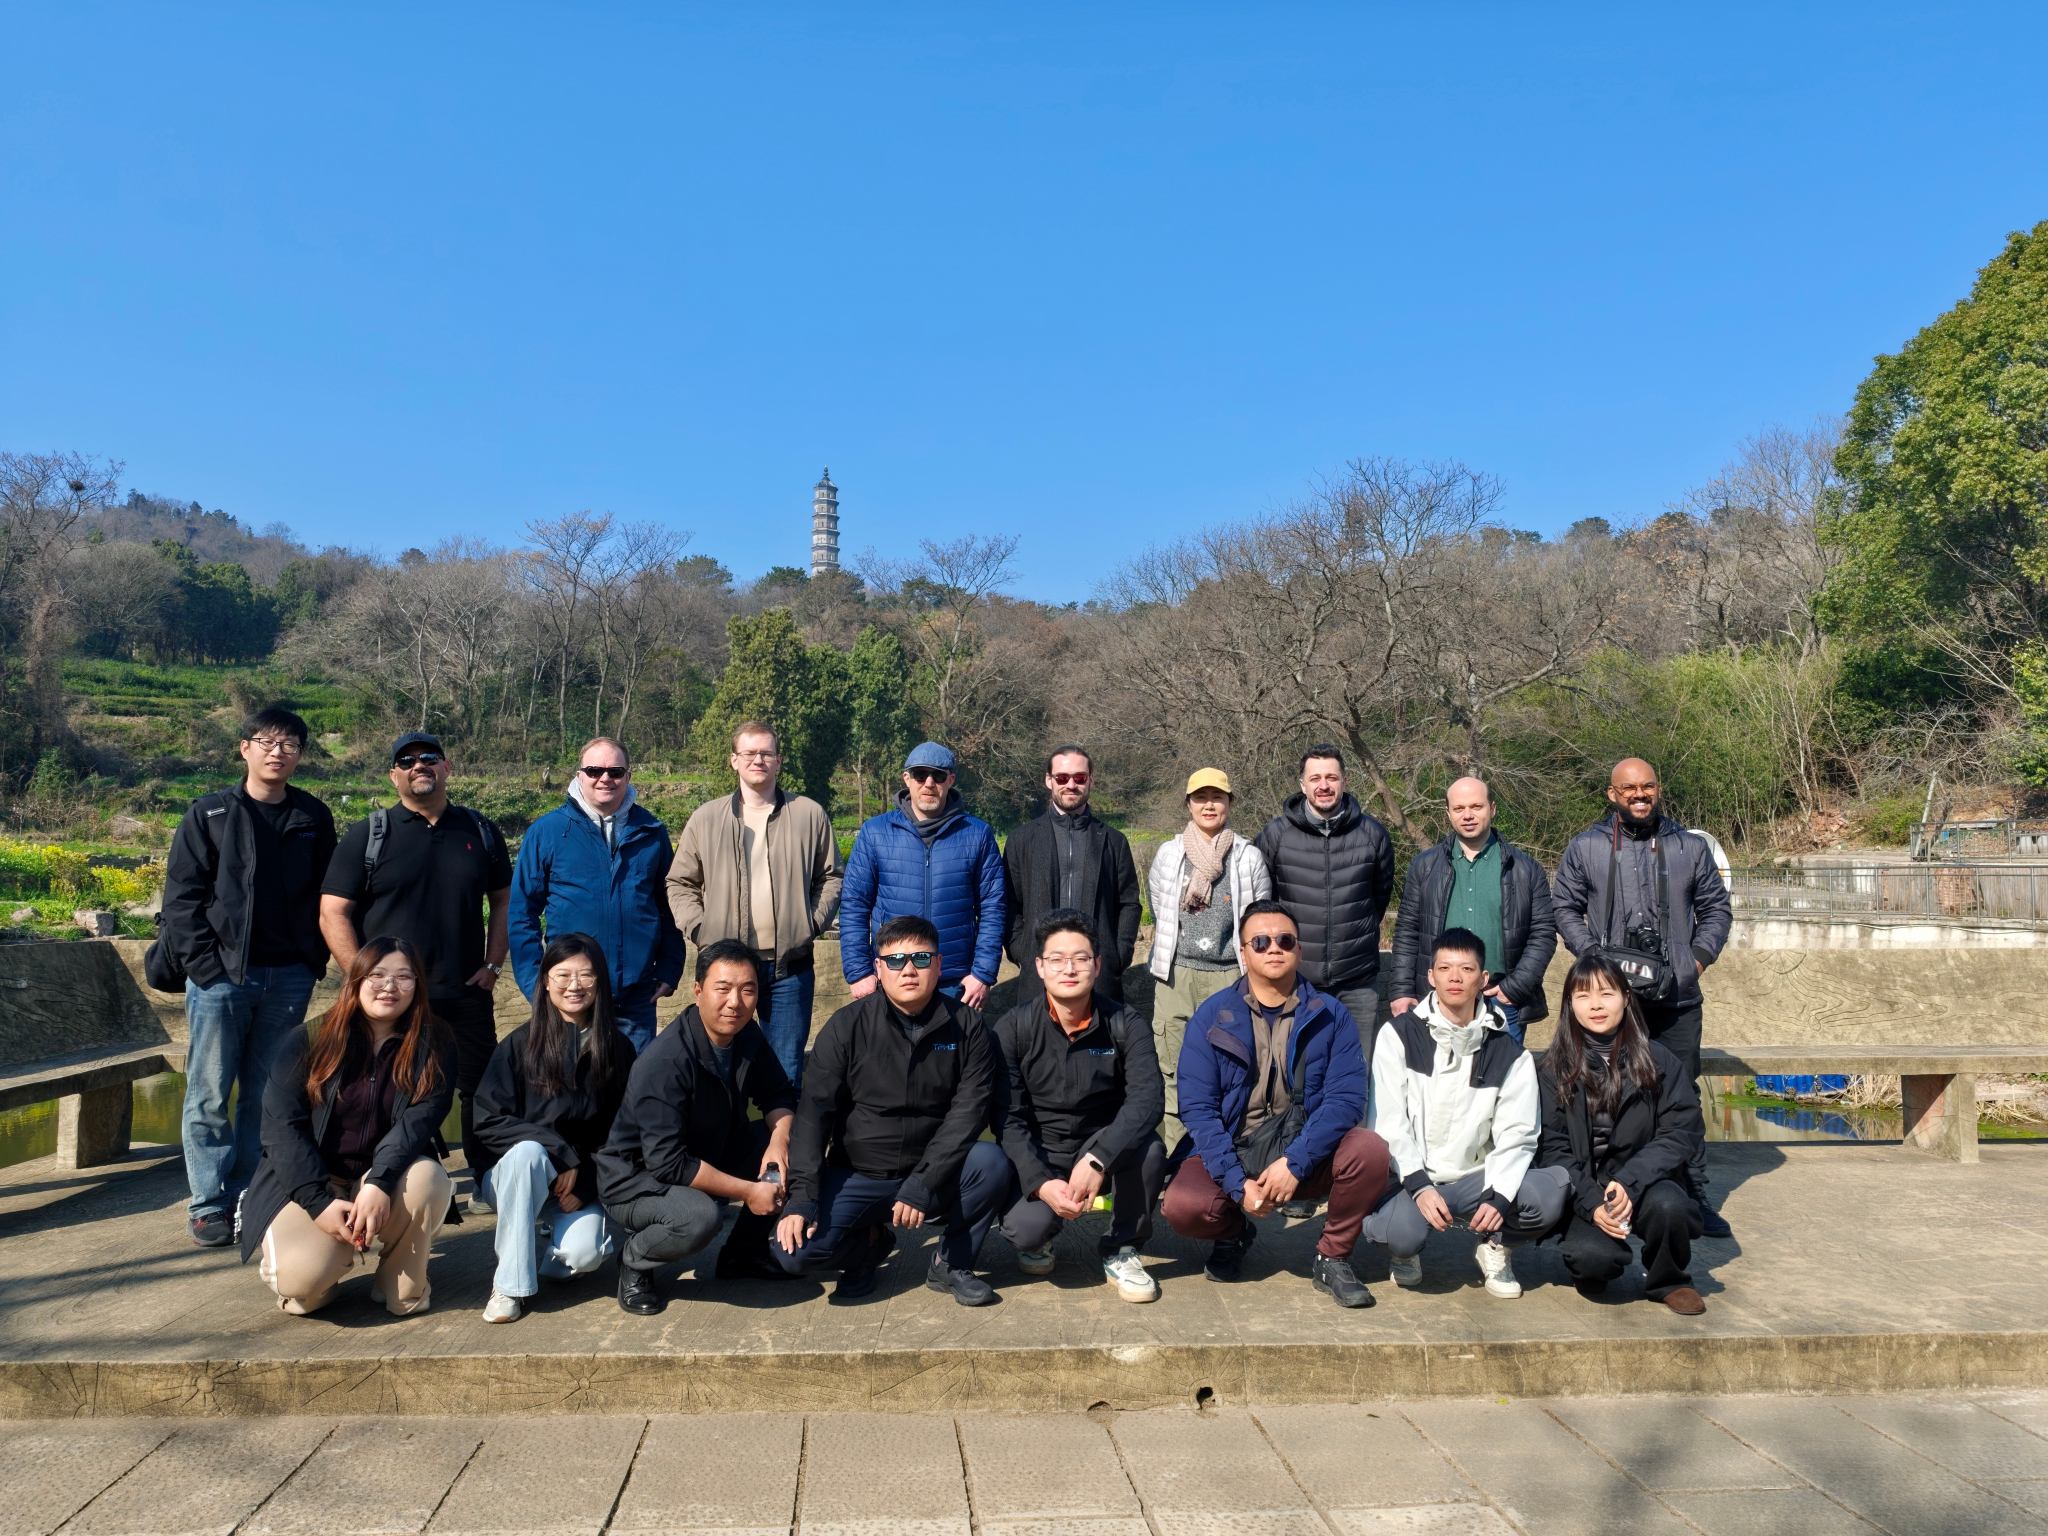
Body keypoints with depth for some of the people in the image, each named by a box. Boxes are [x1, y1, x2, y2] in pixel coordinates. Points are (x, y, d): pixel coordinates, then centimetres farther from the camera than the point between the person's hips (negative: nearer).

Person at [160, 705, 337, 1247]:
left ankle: (248, 1198, 18)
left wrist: (314, 961, 0)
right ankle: (208, 1205, 12)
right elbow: (181, 896, -1)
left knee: (268, 1095, 7)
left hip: (288, 979, 2)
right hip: (221, 976, -2)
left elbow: (326, 896, 10)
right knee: (209, 1095, 3)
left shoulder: (314, 818, 8)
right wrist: (203, 964, -9)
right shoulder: (210, 813, 2)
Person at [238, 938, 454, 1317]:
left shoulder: (433, 1048, -4)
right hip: (308, 1182, -1)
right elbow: (281, 1125, -10)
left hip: (386, 1182, 1)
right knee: (303, 1281, -27)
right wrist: (320, 1201, -21)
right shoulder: (312, 1040, -5)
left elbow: (419, 1119, -16)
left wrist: (380, 1182, -34)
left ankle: (402, 1287, -6)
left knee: (428, 1177, -33)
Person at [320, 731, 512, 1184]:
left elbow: (503, 900, 15)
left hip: (467, 995, 2)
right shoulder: (368, 835, 0)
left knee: (482, 1087, 7)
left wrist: (493, 964, 4)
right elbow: (332, 913, -3)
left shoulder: (480, 831, 8)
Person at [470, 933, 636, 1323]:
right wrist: (558, 1155, -21)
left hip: (585, 1182, 0)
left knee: (583, 1254, -29)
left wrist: (584, 1185, -12)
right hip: (514, 1175, 0)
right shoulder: (519, 1045, -6)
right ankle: (511, 1283, -22)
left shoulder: (618, 1050, -1)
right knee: (528, 1150, -35)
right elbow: (487, 1123, -12)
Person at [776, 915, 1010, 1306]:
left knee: (991, 1162, -29)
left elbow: (969, 1111, -10)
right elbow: (814, 1112, -9)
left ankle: (951, 1262, -2)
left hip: (933, 1175, 1)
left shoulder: (966, 1026, -5)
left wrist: (922, 1186, -20)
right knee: (793, 1250, -23)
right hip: (855, 1177, 0)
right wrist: (802, 1200, -19)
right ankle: (869, 1243, 11)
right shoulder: (847, 1026, -7)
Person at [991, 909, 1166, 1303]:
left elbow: (1147, 1096, -23)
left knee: (1149, 1148, -30)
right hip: (1037, 1159, -1)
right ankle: (1039, 1238, 11)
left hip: (1105, 1152, 1)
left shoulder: (1124, 1024, -8)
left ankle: (1121, 1250, -3)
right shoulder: (1013, 1029, -9)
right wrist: (1041, 1182, -28)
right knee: (1025, 1229, -30)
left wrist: (1097, 1159, -37)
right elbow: (1007, 1118, -13)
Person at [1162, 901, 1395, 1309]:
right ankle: (1233, 1233, 11)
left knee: (1370, 1151, -29)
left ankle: (1332, 1257, 0)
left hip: (1307, 1153, 1)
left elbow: (1346, 1098, -11)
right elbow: (1197, 1107, -8)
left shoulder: (1330, 1015, -1)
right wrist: (1237, 1183, -19)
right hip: (1232, 1152, 0)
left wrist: (1294, 1162, -24)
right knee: (1183, 1206, -29)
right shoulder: (1212, 1017, -2)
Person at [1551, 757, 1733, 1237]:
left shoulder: (1690, 847, 11)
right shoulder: (1585, 848, 5)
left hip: (1676, 997, 1)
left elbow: (1716, 909, 16)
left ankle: (1694, 1195, 14)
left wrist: (1699, 957, 2)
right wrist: (1592, 953, -5)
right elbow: (1563, 907, 7)